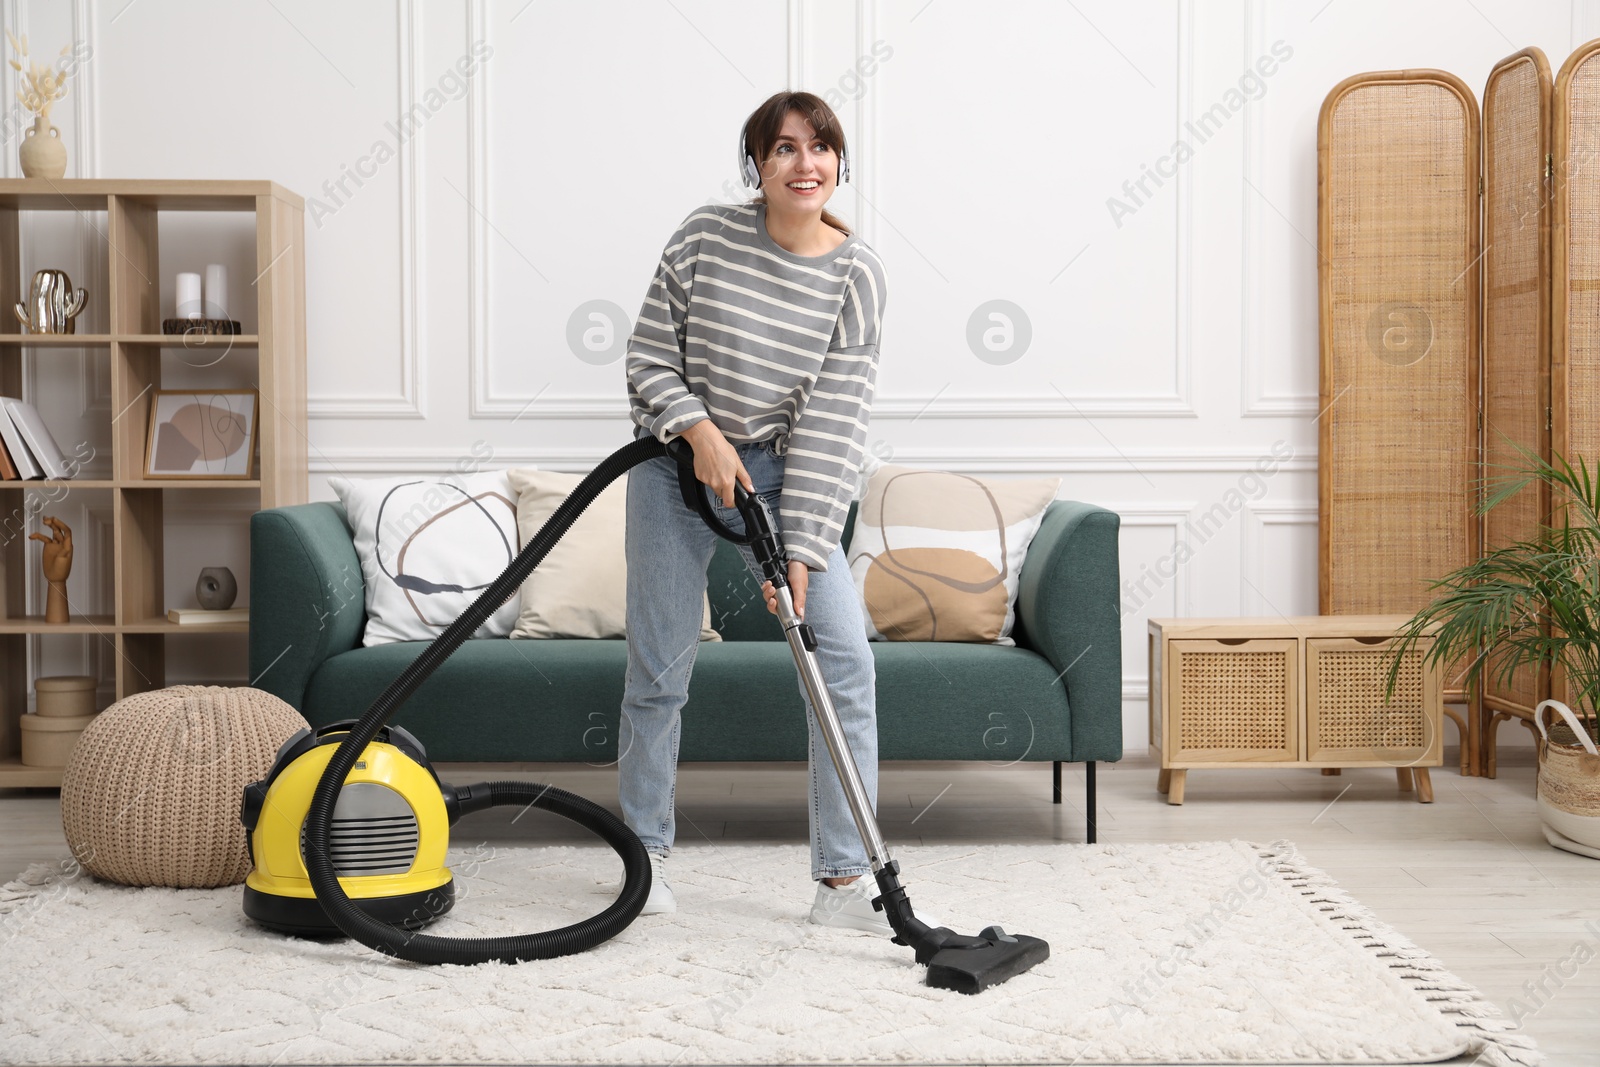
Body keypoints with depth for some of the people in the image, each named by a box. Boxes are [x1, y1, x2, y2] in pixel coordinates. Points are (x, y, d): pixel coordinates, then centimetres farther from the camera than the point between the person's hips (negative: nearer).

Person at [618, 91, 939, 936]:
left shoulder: (857, 274, -11)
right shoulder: (705, 236, -10)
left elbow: (834, 422, -14)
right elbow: (648, 358, -4)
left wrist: (800, 553, -18)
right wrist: (702, 433, -20)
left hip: (783, 477, 1)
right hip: (678, 461, 0)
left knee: (846, 660, -9)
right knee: (660, 670, 2)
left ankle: (844, 880, 1)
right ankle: (648, 854, 24)